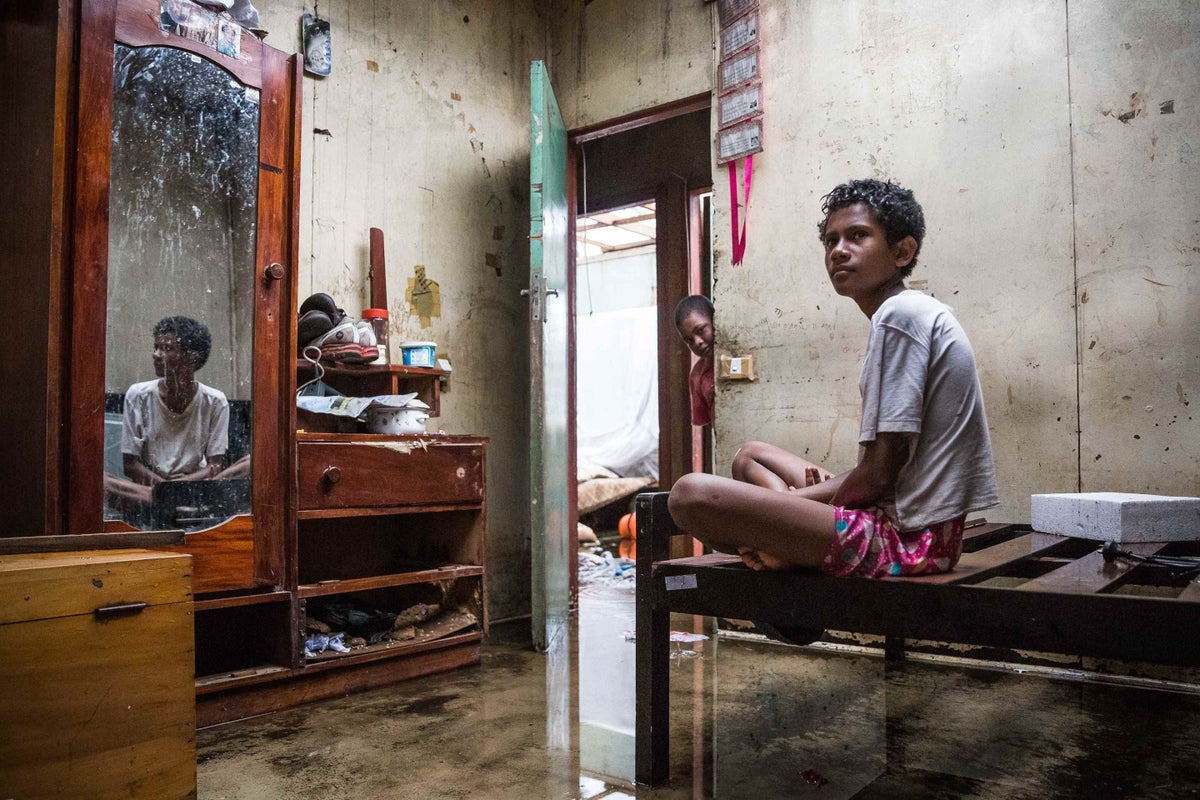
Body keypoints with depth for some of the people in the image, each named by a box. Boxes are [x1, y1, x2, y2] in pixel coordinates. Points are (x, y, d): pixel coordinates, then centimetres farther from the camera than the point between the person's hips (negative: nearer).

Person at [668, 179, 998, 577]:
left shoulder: (898, 314, -15)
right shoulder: (921, 313, 17)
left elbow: (879, 473, -19)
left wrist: (798, 497, -3)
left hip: (906, 539, -11)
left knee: (692, 493, -22)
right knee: (751, 455, 27)